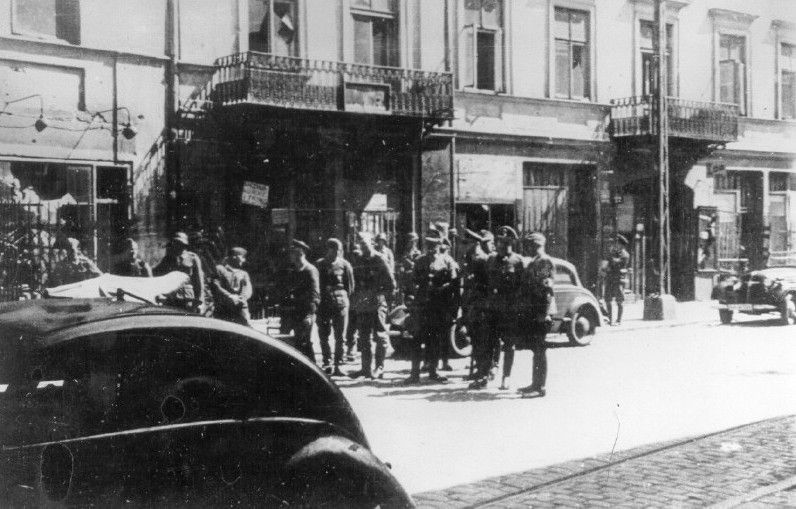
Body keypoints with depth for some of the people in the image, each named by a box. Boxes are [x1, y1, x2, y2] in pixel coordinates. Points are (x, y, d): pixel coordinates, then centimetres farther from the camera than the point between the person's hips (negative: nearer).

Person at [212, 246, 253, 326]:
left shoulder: (244, 274, 24)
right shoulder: (219, 269, 13)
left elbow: (248, 289, 7)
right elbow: (216, 286, 0)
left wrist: (241, 298, -16)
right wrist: (229, 297, -16)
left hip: (240, 308, 3)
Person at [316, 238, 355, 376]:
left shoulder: (344, 265, 4)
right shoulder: (319, 265, 8)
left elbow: (350, 286, 8)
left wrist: (346, 299, 0)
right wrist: (317, 301, 3)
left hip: (340, 303, -1)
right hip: (323, 304, 2)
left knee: (340, 337, -1)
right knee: (323, 335, 2)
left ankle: (337, 365, 3)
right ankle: (327, 363, 12)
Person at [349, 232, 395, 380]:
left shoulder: (380, 261, -3)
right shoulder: (358, 263, 13)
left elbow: (391, 284, -4)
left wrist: (379, 295, -13)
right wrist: (356, 300, 4)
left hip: (377, 305, -6)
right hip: (362, 305, 6)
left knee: (380, 337, -3)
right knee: (364, 338, 8)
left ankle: (379, 368, 1)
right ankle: (366, 368, 14)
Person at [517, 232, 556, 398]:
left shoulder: (545, 262, -12)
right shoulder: (531, 262, 18)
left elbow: (547, 289, -18)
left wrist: (545, 313, -23)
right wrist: (526, 309, 18)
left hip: (541, 312, -9)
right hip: (531, 311, 9)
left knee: (539, 349, -7)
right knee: (535, 348, 14)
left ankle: (540, 387, -4)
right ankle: (535, 384, 21)